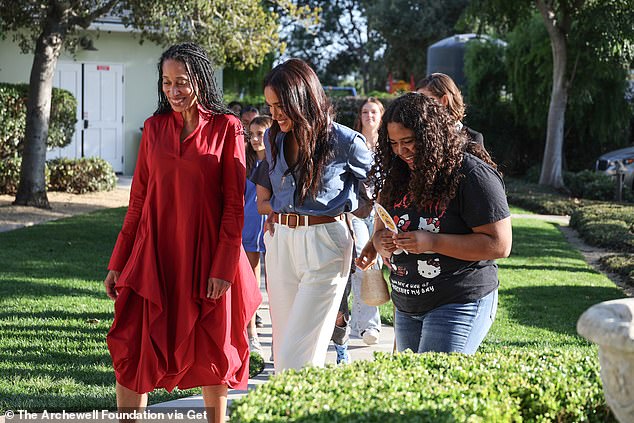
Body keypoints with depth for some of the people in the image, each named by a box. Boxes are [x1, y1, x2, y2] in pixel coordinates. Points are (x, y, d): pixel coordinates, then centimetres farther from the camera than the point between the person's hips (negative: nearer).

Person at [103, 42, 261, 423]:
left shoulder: (227, 128, -3)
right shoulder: (155, 127, 7)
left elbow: (234, 205, -5)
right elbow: (138, 200, 9)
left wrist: (223, 267, -11)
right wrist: (119, 262, 7)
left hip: (206, 256, -2)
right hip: (154, 253, 3)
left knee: (211, 352, 9)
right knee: (132, 347, -2)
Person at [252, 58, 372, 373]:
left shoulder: (344, 142, -9)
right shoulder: (274, 138, 8)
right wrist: (283, 213, 6)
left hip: (325, 245, -6)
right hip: (280, 243, 6)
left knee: (297, 356, -10)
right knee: (283, 345, 9)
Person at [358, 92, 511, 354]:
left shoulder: (474, 175, -12)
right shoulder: (397, 177, 10)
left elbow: (500, 245, -16)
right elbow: (379, 231, 18)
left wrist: (432, 242, -23)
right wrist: (382, 244, -8)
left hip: (460, 302, -8)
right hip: (406, 306, 8)